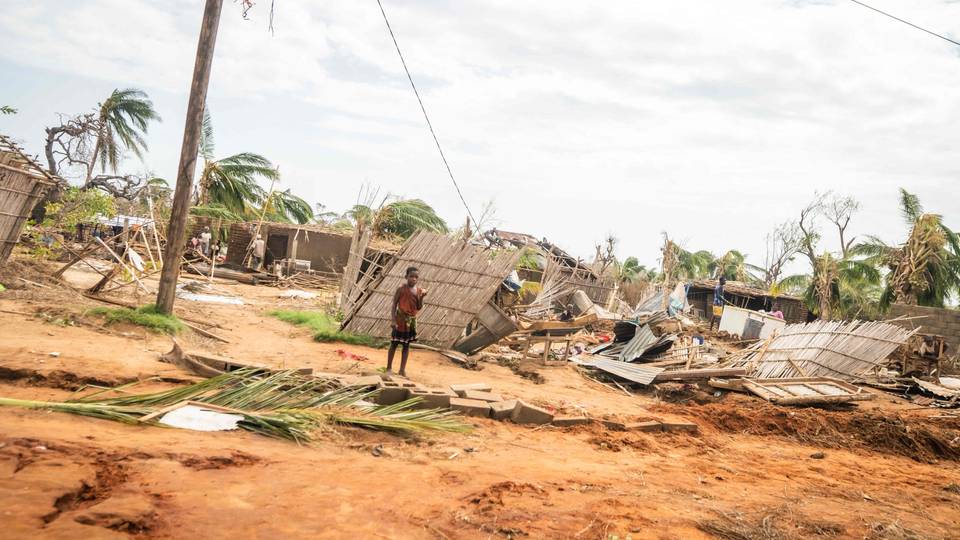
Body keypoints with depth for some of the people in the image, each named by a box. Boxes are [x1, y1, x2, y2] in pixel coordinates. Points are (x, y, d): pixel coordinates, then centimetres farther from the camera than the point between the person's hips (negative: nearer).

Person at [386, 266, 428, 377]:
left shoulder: (419, 290, 0)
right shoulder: (401, 289, -12)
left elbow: (419, 308, 0)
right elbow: (394, 305, -12)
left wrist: (421, 297, -16)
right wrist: (394, 321, -19)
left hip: (412, 320, 5)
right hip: (400, 319, -4)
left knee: (406, 345, 11)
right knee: (394, 344, 4)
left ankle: (402, 370, 19)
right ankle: (389, 368, 15)